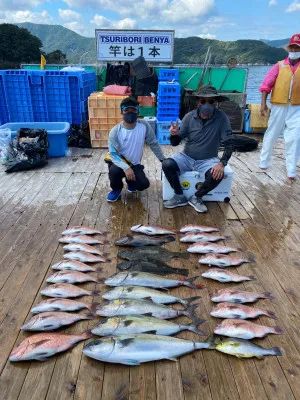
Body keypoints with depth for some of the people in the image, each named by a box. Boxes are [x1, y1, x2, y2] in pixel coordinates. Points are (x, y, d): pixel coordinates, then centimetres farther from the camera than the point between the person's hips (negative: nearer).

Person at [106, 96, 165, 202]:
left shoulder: (144, 126, -13)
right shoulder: (115, 131, -19)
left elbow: (153, 144, -1)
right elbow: (113, 154, -22)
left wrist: (163, 159, 0)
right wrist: (126, 168, -37)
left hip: (135, 164, 2)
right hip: (119, 162, -2)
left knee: (144, 184, -21)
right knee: (114, 170, -35)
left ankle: (130, 182, 18)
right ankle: (116, 189, 0)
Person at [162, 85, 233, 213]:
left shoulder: (222, 118, -14)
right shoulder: (189, 117, -10)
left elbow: (228, 145, -13)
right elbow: (175, 143, -6)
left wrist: (222, 163, -29)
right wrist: (174, 134, -30)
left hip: (208, 160, -1)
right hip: (187, 157, 2)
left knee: (218, 175, -31)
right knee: (167, 165, -23)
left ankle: (196, 198, -3)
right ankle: (180, 197, -3)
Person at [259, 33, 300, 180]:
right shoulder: (279, 66, 0)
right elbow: (266, 85, -3)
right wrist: (263, 103, -9)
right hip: (279, 106, -1)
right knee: (271, 135, 11)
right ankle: (264, 162, 28)